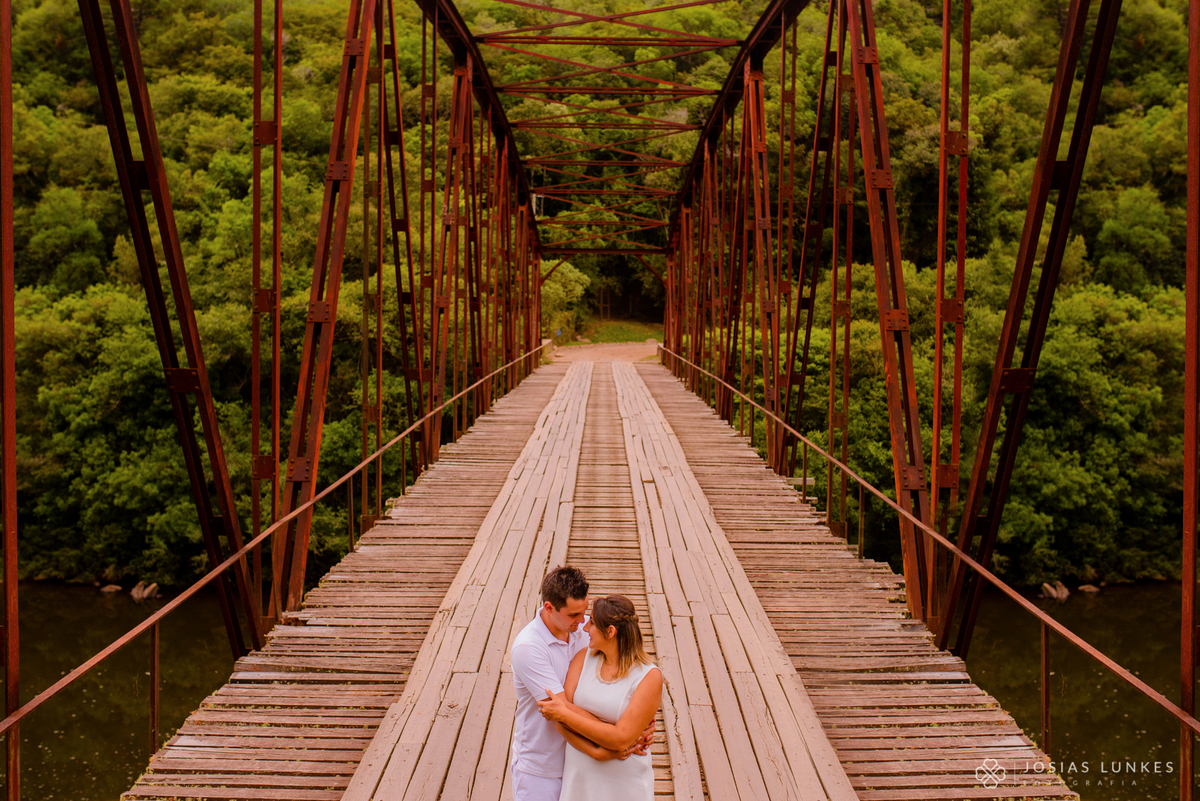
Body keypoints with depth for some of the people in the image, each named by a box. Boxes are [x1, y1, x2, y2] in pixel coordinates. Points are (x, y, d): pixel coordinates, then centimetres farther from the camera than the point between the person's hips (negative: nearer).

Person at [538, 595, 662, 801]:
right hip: (579, 780, 4)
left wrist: (564, 713, -18)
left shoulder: (650, 677, -14)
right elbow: (560, 718, -8)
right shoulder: (584, 657, 0)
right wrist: (596, 750, -23)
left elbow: (621, 739, -21)